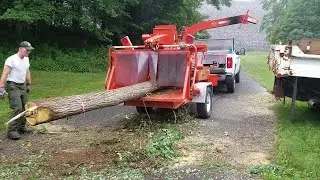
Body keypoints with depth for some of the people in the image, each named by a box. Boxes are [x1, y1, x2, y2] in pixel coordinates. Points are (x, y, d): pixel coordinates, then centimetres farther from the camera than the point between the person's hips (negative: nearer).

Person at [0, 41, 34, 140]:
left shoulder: (26, 59, 10)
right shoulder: (11, 59, -15)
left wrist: (29, 85, 20)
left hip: (23, 86, 8)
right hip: (13, 86, -8)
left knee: (24, 108, 9)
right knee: (17, 108, -15)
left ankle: (21, 127, 22)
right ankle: (12, 131, -9)